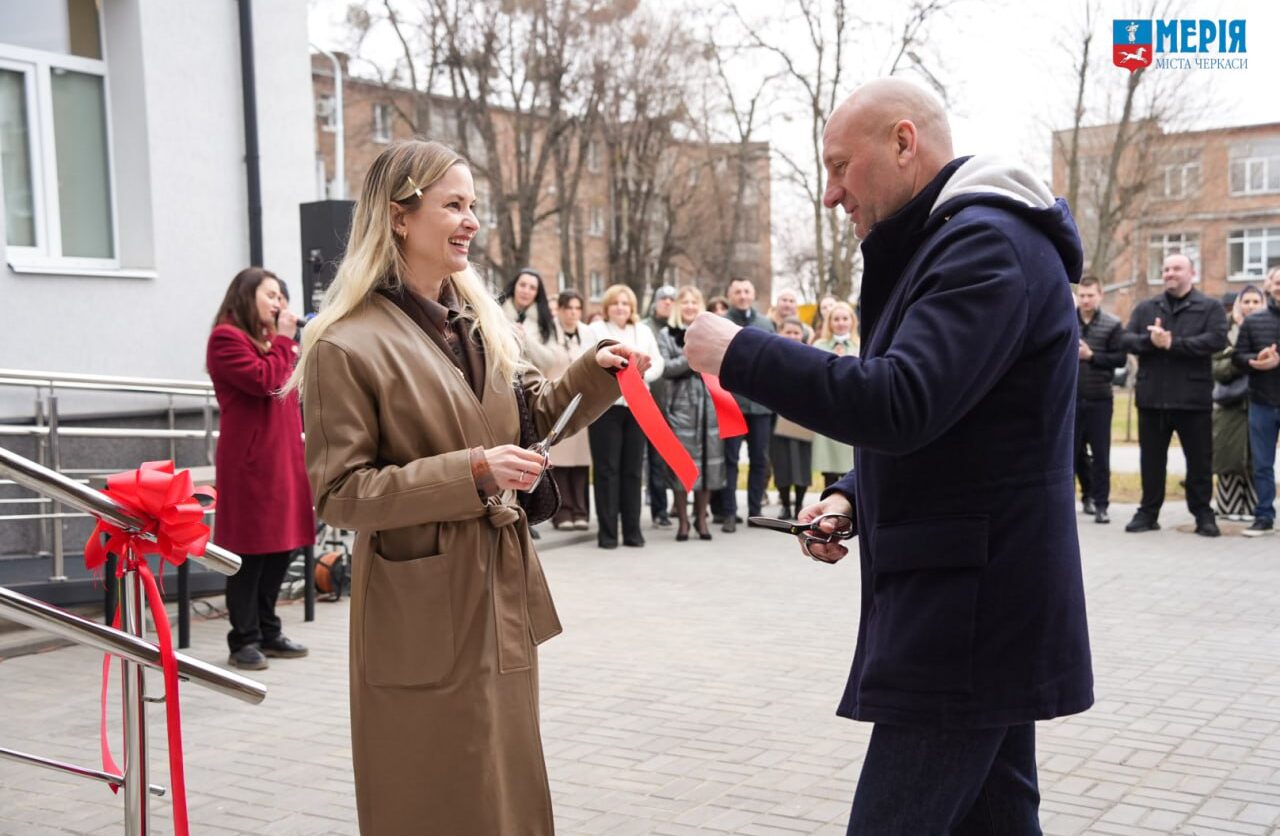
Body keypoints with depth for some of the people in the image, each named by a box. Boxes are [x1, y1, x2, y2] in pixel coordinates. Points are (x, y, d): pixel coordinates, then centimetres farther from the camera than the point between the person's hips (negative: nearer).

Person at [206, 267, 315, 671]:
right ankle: (244, 640, 0)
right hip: (250, 463, -9)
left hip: (282, 459, 9)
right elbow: (263, 380, -17)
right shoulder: (226, 337, -6)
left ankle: (268, 631, 19)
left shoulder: (268, 340, 22)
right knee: (250, 552, -6)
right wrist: (284, 339, -7)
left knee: (280, 547, 10)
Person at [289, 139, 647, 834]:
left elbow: (532, 417, 19)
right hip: (423, 608, -7)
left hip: (503, 594, 7)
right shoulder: (348, 344, -14)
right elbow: (339, 492, -15)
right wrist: (471, 472, -22)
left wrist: (595, 372, 2)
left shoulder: (480, 321, 9)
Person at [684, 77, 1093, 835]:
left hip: (970, 610, -10)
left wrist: (741, 353, -18)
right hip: (980, 604, 10)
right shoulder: (955, 242, 18)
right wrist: (853, 499, 6)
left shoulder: (989, 242, -16)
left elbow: (901, 403, -28)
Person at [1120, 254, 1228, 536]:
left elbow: (1217, 339, -13)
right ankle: (1148, 512, 18)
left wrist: (1173, 343, -18)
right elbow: (1126, 339, 1)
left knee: (1200, 460, 5)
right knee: (1151, 459, 9)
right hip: (1151, 397, 3)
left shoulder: (1210, 307, 3)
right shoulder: (1145, 308, 12)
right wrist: (1149, 340, -20)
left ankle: (1203, 514, 16)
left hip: (1193, 397, -3)